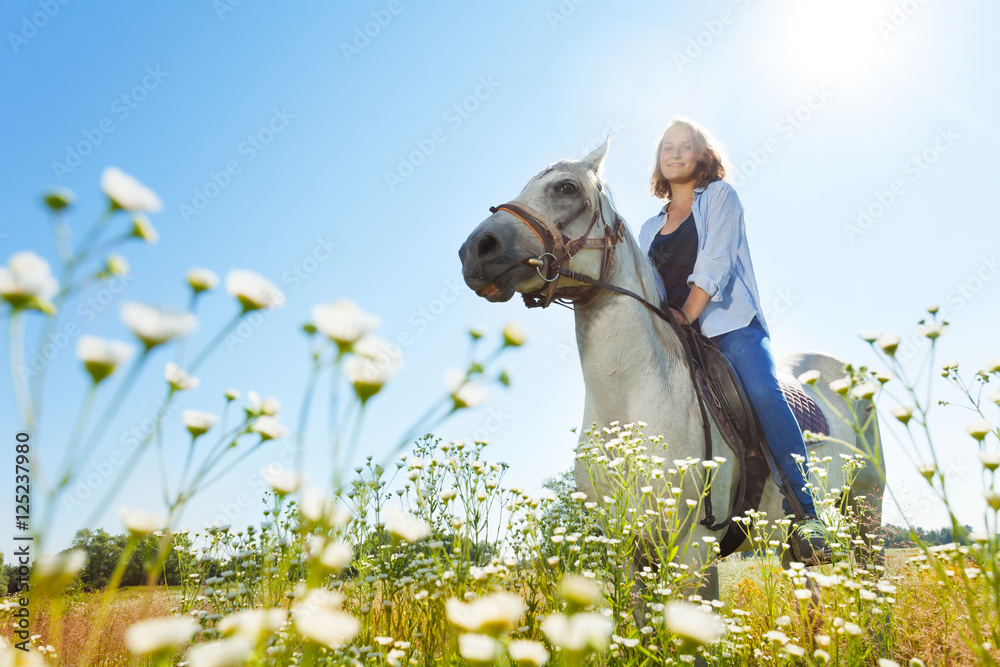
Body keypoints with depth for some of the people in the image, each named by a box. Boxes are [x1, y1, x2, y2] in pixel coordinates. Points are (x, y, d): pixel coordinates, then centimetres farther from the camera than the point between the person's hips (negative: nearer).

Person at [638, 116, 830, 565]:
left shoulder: (720, 195, 13)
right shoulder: (649, 229, 26)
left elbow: (716, 261, -3)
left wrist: (687, 315, -13)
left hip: (728, 321, -3)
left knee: (763, 393, -28)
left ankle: (804, 514, -27)